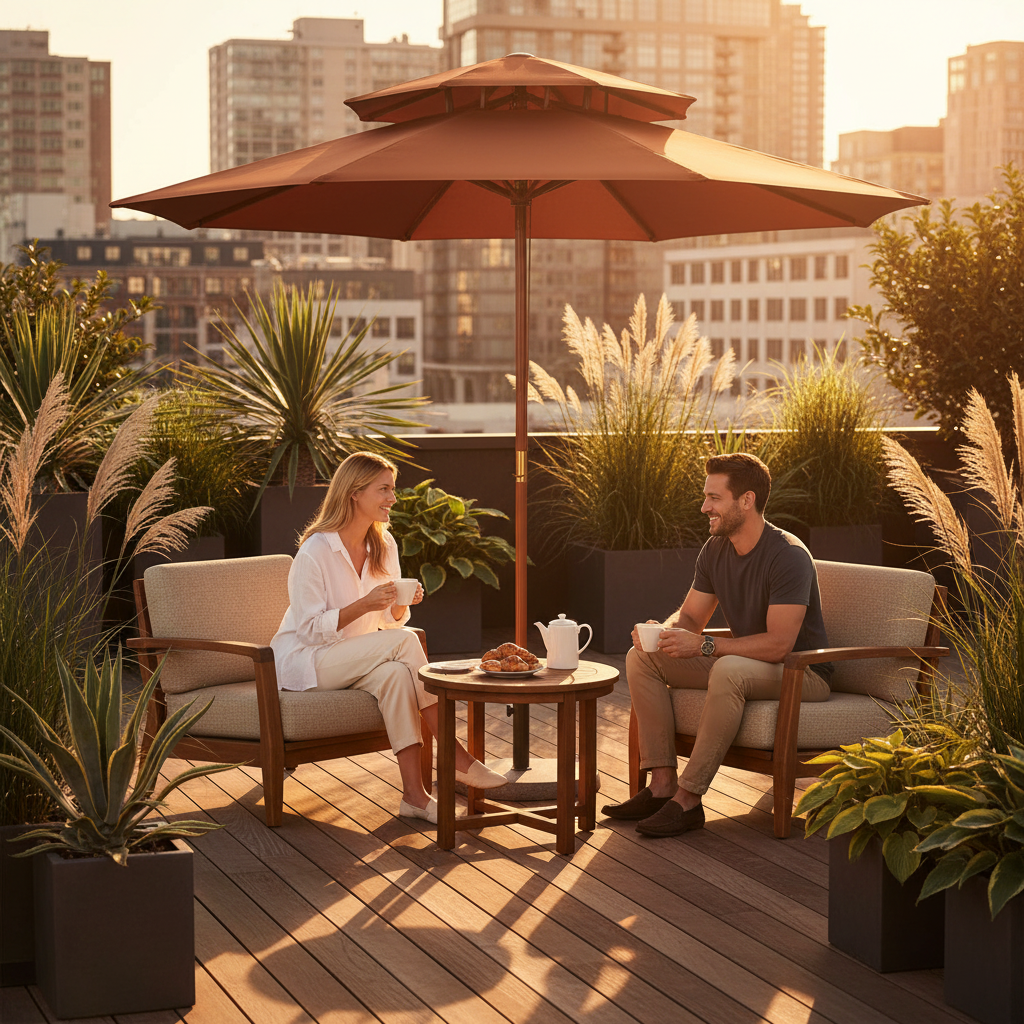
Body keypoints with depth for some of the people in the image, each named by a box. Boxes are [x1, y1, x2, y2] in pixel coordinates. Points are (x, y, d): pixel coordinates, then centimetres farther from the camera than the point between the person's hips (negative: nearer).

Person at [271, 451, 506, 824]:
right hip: (305, 659, -6)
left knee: (395, 674, -31)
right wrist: (364, 605, -29)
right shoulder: (315, 551, -17)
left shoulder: (384, 545, 4)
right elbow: (309, 629, -18)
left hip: (360, 659, 6)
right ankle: (455, 756, -23)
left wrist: (401, 604, -13)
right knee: (404, 641, -28)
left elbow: (393, 620, 11)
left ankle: (414, 793, -34)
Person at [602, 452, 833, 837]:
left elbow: (778, 644, -29)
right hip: (744, 663, 8)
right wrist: (662, 631, -14)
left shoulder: (788, 556, -23)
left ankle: (687, 800, -33)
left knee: (729, 670, -40)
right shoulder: (715, 550, 2)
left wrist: (703, 645, -30)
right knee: (642, 657, -4)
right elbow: (690, 616, 10)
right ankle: (662, 785, -13)